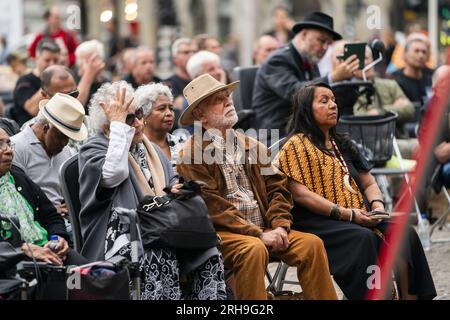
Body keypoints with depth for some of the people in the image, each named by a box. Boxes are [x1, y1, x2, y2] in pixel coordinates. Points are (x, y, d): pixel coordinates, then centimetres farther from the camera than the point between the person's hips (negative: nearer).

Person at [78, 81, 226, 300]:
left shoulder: (148, 148, 21)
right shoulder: (93, 150, -2)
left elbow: (171, 181, 30)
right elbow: (114, 173, -24)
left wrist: (177, 188, 4)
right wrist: (118, 123, -15)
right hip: (122, 238, -7)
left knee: (206, 248, -17)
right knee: (160, 255, -36)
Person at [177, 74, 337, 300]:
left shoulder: (252, 146, 19)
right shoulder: (191, 154, -3)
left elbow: (277, 189, 15)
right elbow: (211, 206, -12)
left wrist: (280, 226, -5)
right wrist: (258, 234, -16)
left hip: (263, 230, 6)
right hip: (221, 233, -6)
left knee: (312, 244, -16)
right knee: (253, 248, -35)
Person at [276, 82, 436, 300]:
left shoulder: (343, 145, 25)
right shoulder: (297, 145, 2)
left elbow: (369, 183, 23)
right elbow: (300, 193, -9)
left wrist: (378, 205, -1)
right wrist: (346, 213, -16)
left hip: (359, 218, 7)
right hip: (316, 222, -6)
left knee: (404, 233, -19)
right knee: (363, 237, -35)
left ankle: (410, 296, -29)